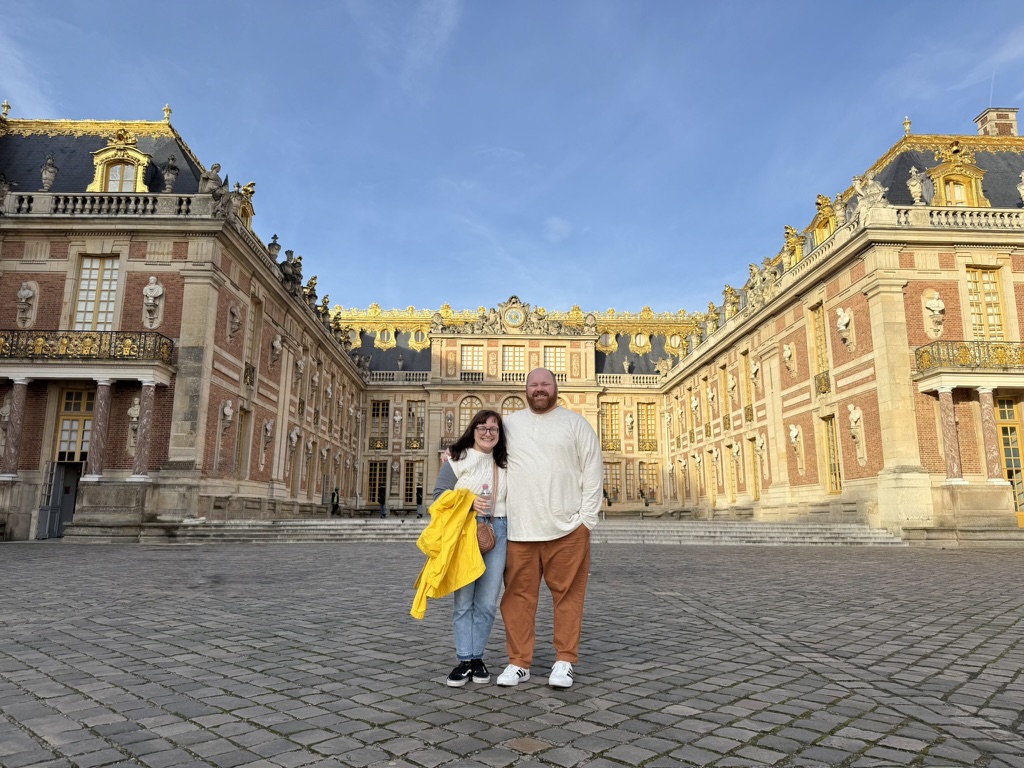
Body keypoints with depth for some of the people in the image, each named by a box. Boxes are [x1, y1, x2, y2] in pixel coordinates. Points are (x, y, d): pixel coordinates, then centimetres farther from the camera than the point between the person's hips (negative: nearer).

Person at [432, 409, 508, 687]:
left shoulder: (503, 464, 16)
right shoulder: (458, 458, 2)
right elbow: (439, 495, -1)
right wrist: (468, 502, -14)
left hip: (497, 531, 4)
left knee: (487, 602, 3)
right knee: (464, 600, 0)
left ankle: (477, 657, 17)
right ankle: (465, 660, 11)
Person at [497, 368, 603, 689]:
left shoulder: (576, 423, 7)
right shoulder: (509, 423, 13)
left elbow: (593, 471, 4)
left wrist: (587, 518, -3)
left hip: (567, 528, -1)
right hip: (518, 528, 2)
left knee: (568, 595, 3)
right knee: (518, 596, 4)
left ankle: (564, 662, 15)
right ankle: (519, 663, 15)